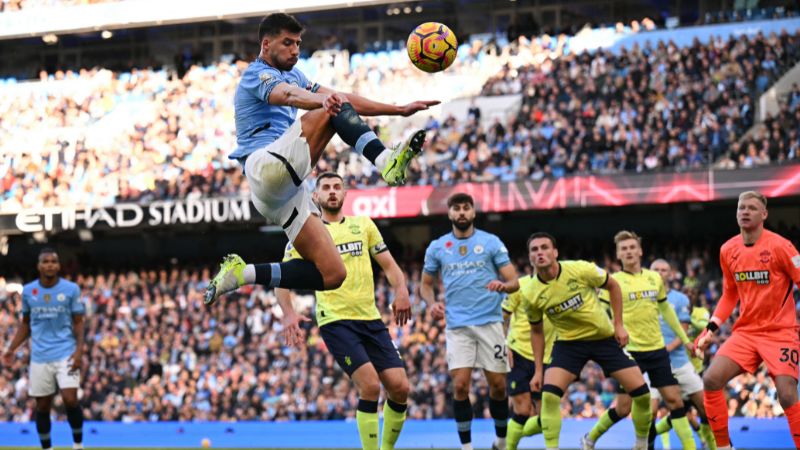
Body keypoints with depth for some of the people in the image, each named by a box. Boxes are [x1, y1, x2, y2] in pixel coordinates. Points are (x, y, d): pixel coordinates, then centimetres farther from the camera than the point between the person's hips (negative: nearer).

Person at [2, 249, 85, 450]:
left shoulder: (71, 289, -2)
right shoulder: (28, 291, 5)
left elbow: (78, 323, 0)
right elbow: (25, 323, 16)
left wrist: (79, 350, -13)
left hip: (66, 354, -3)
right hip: (39, 357, 3)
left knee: (70, 399, -16)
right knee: (42, 406, 5)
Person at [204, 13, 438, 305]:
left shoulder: (292, 74, 28)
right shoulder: (257, 75, 0)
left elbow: (345, 99, 26)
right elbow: (289, 95, -24)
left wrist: (400, 110, 17)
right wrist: (324, 99, -46)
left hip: (287, 190, 9)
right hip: (266, 167, -9)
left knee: (332, 275, -2)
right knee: (335, 110, -20)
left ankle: (241, 273, 4)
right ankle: (387, 163, -39)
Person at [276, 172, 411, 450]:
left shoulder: (363, 225, 14)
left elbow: (388, 264, 14)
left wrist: (401, 290, -7)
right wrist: (288, 314, -16)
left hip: (371, 319, 4)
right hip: (335, 320, -4)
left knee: (399, 387, -4)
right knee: (370, 386, -20)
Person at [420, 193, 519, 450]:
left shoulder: (491, 242, 4)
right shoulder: (437, 247, 9)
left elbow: (514, 281, 2)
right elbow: (425, 284, 18)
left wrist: (503, 285, -22)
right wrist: (432, 303, -4)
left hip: (489, 322, -1)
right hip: (457, 325, 1)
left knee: (498, 385, 1)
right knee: (460, 385, -10)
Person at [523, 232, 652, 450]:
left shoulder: (581, 270, -20)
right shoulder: (531, 295, -13)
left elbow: (613, 286, -1)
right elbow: (537, 330, 5)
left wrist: (619, 325, -5)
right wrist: (538, 370, 3)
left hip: (605, 338, 0)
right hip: (568, 342, 0)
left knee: (641, 392, -5)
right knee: (549, 395, -22)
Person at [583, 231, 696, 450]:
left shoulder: (655, 278, 10)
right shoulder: (614, 281, -5)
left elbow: (666, 310, 22)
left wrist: (684, 338, 23)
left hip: (657, 350, 4)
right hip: (630, 351, -4)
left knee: (674, 399, -2)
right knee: (623, 407, -1)